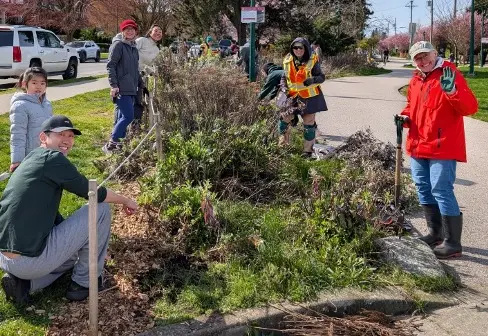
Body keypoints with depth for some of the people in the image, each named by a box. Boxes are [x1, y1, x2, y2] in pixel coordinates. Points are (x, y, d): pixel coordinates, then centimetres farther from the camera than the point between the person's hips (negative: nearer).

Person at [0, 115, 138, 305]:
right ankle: (84, 282, 10)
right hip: (30, 260, -10)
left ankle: (23, 283, 13)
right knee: (100, 208, -1)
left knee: (73, 253, 37)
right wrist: (125, 201, 10)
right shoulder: (52, 158, -9)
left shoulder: (31, 160, 19)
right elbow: (94, 193, -10)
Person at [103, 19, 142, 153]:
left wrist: (141, 84, 27)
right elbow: (110, 65, -11)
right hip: (121, 89, -8)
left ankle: (118, 143, 14)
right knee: (128, 116, -14)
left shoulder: (134, 48, 19)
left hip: (131, 89, 8)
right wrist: (113, 85, -19)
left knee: (123, 117, 9)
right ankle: (110, 144, -10)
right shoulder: (118, 45, -5)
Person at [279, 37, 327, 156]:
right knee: (285, 117, 4)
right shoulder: (288, 61, 0)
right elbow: (284, 77, 12)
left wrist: (312, 80, -27)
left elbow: (321, 77, -7)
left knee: (309, 122, 4)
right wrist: (284, 88, -5)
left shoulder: (312, 61, -10)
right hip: (293, 96, 3)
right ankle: (283, 141, 29)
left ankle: (308, 149, 18)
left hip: (310, 96, -3)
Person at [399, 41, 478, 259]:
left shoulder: (450, 75, -10)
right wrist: (406, 117, 7)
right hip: (418, 146, 8)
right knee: (423, 189, 15)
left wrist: (452, 90, -34)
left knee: (442, 191, -11)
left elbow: (470, 108, -18)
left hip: (442, 147, -8)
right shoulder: (415, 80, 12)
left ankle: (453, 243, -3)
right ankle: (435, 233, 30)